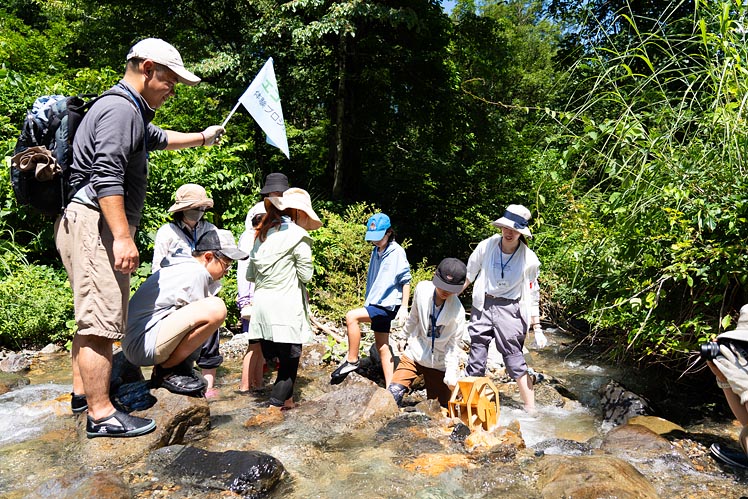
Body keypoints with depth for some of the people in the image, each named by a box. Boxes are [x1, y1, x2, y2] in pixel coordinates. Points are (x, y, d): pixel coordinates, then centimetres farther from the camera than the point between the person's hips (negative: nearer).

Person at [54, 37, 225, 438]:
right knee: (101, 320, -10)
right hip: (94, 223, -12)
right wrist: (123, 237, -27)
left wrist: (201, 138, 55)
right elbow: (106, 177, -23)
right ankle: (101, 415, -5)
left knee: (93, 316, 18)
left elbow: (159, 138, 44)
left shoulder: (131, 113, 23)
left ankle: (83, 391, 30)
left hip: (92, 226, 12)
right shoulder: (120, 109, -12)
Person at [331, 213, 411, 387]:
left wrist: (404, 307, -14)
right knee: (382, 347, 9)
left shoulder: (397, 252, -9)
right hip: (376, 305, 8)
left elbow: (406, 280, -10)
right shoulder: (376, 252, 14)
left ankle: (352, 361, -9)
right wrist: (368, 302, 19)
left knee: (351, 316, -22)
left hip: (388, 305, -8)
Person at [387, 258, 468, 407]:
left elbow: (453, 346, -11)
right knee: (393, 394, -14)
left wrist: (451, 375, -17)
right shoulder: (422, 289, -14)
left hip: (439, 363, -1)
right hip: (414, 353, 2)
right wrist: (404, 337, 18)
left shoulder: (457, 311, -21)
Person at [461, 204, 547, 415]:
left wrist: (537, 328, 1)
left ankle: (531, 411, 10)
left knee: (515, 361, -2)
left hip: (510, 310, -2)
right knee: (475, 360, 6)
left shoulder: (529, 259, -5)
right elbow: (467, 276, 8)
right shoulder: (486, 246, -3)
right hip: (482, 308, 2)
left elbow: (532, 295, 3)